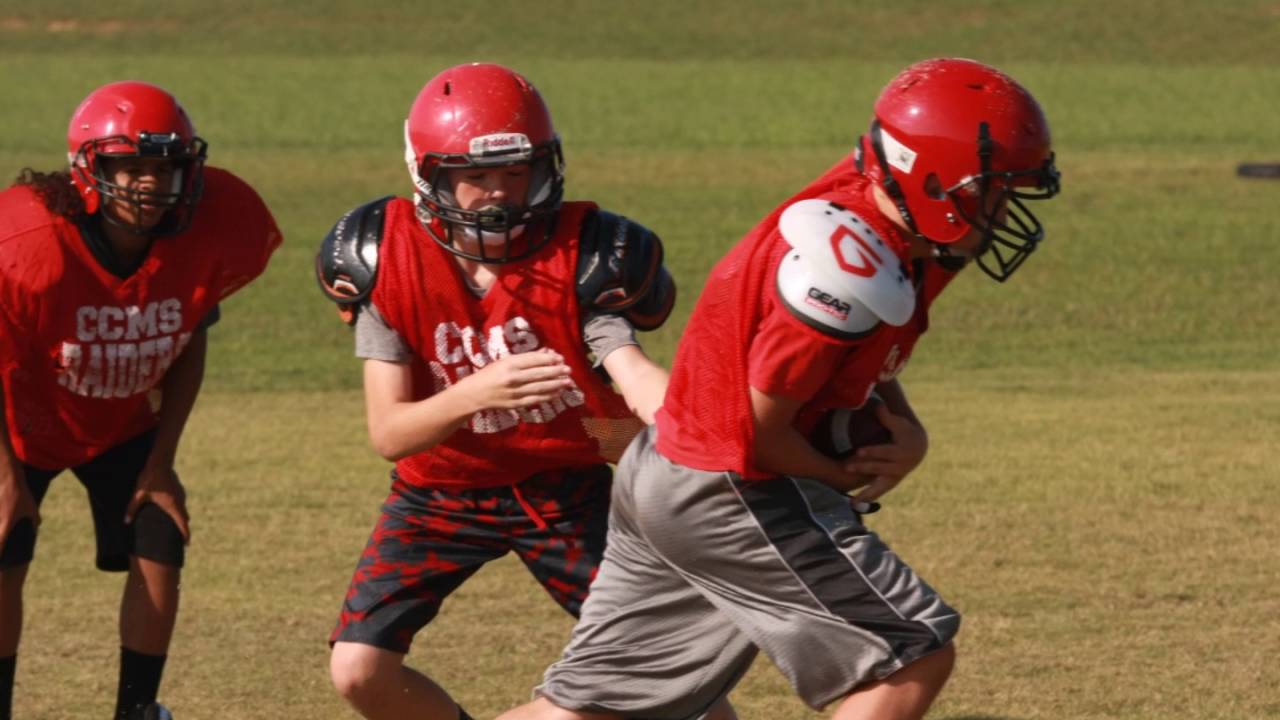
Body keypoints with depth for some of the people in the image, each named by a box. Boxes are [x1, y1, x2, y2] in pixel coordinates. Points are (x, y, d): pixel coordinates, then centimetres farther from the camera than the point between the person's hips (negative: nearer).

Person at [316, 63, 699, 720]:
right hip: (442, 492, 1)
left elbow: (634, 373, -33)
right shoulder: (388, 260, -18)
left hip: (566, 489, -1)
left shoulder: (579, 253, -19)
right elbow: (387, 433, -21)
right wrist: (474, 394, -43)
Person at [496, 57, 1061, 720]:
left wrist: (906, 434, -2)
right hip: (733, 503, -10)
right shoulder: (850, 268, -26)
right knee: (914, 658, -4)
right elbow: (763, 429, -19)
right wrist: (851, 479, -3)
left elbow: (870, 368, 18)